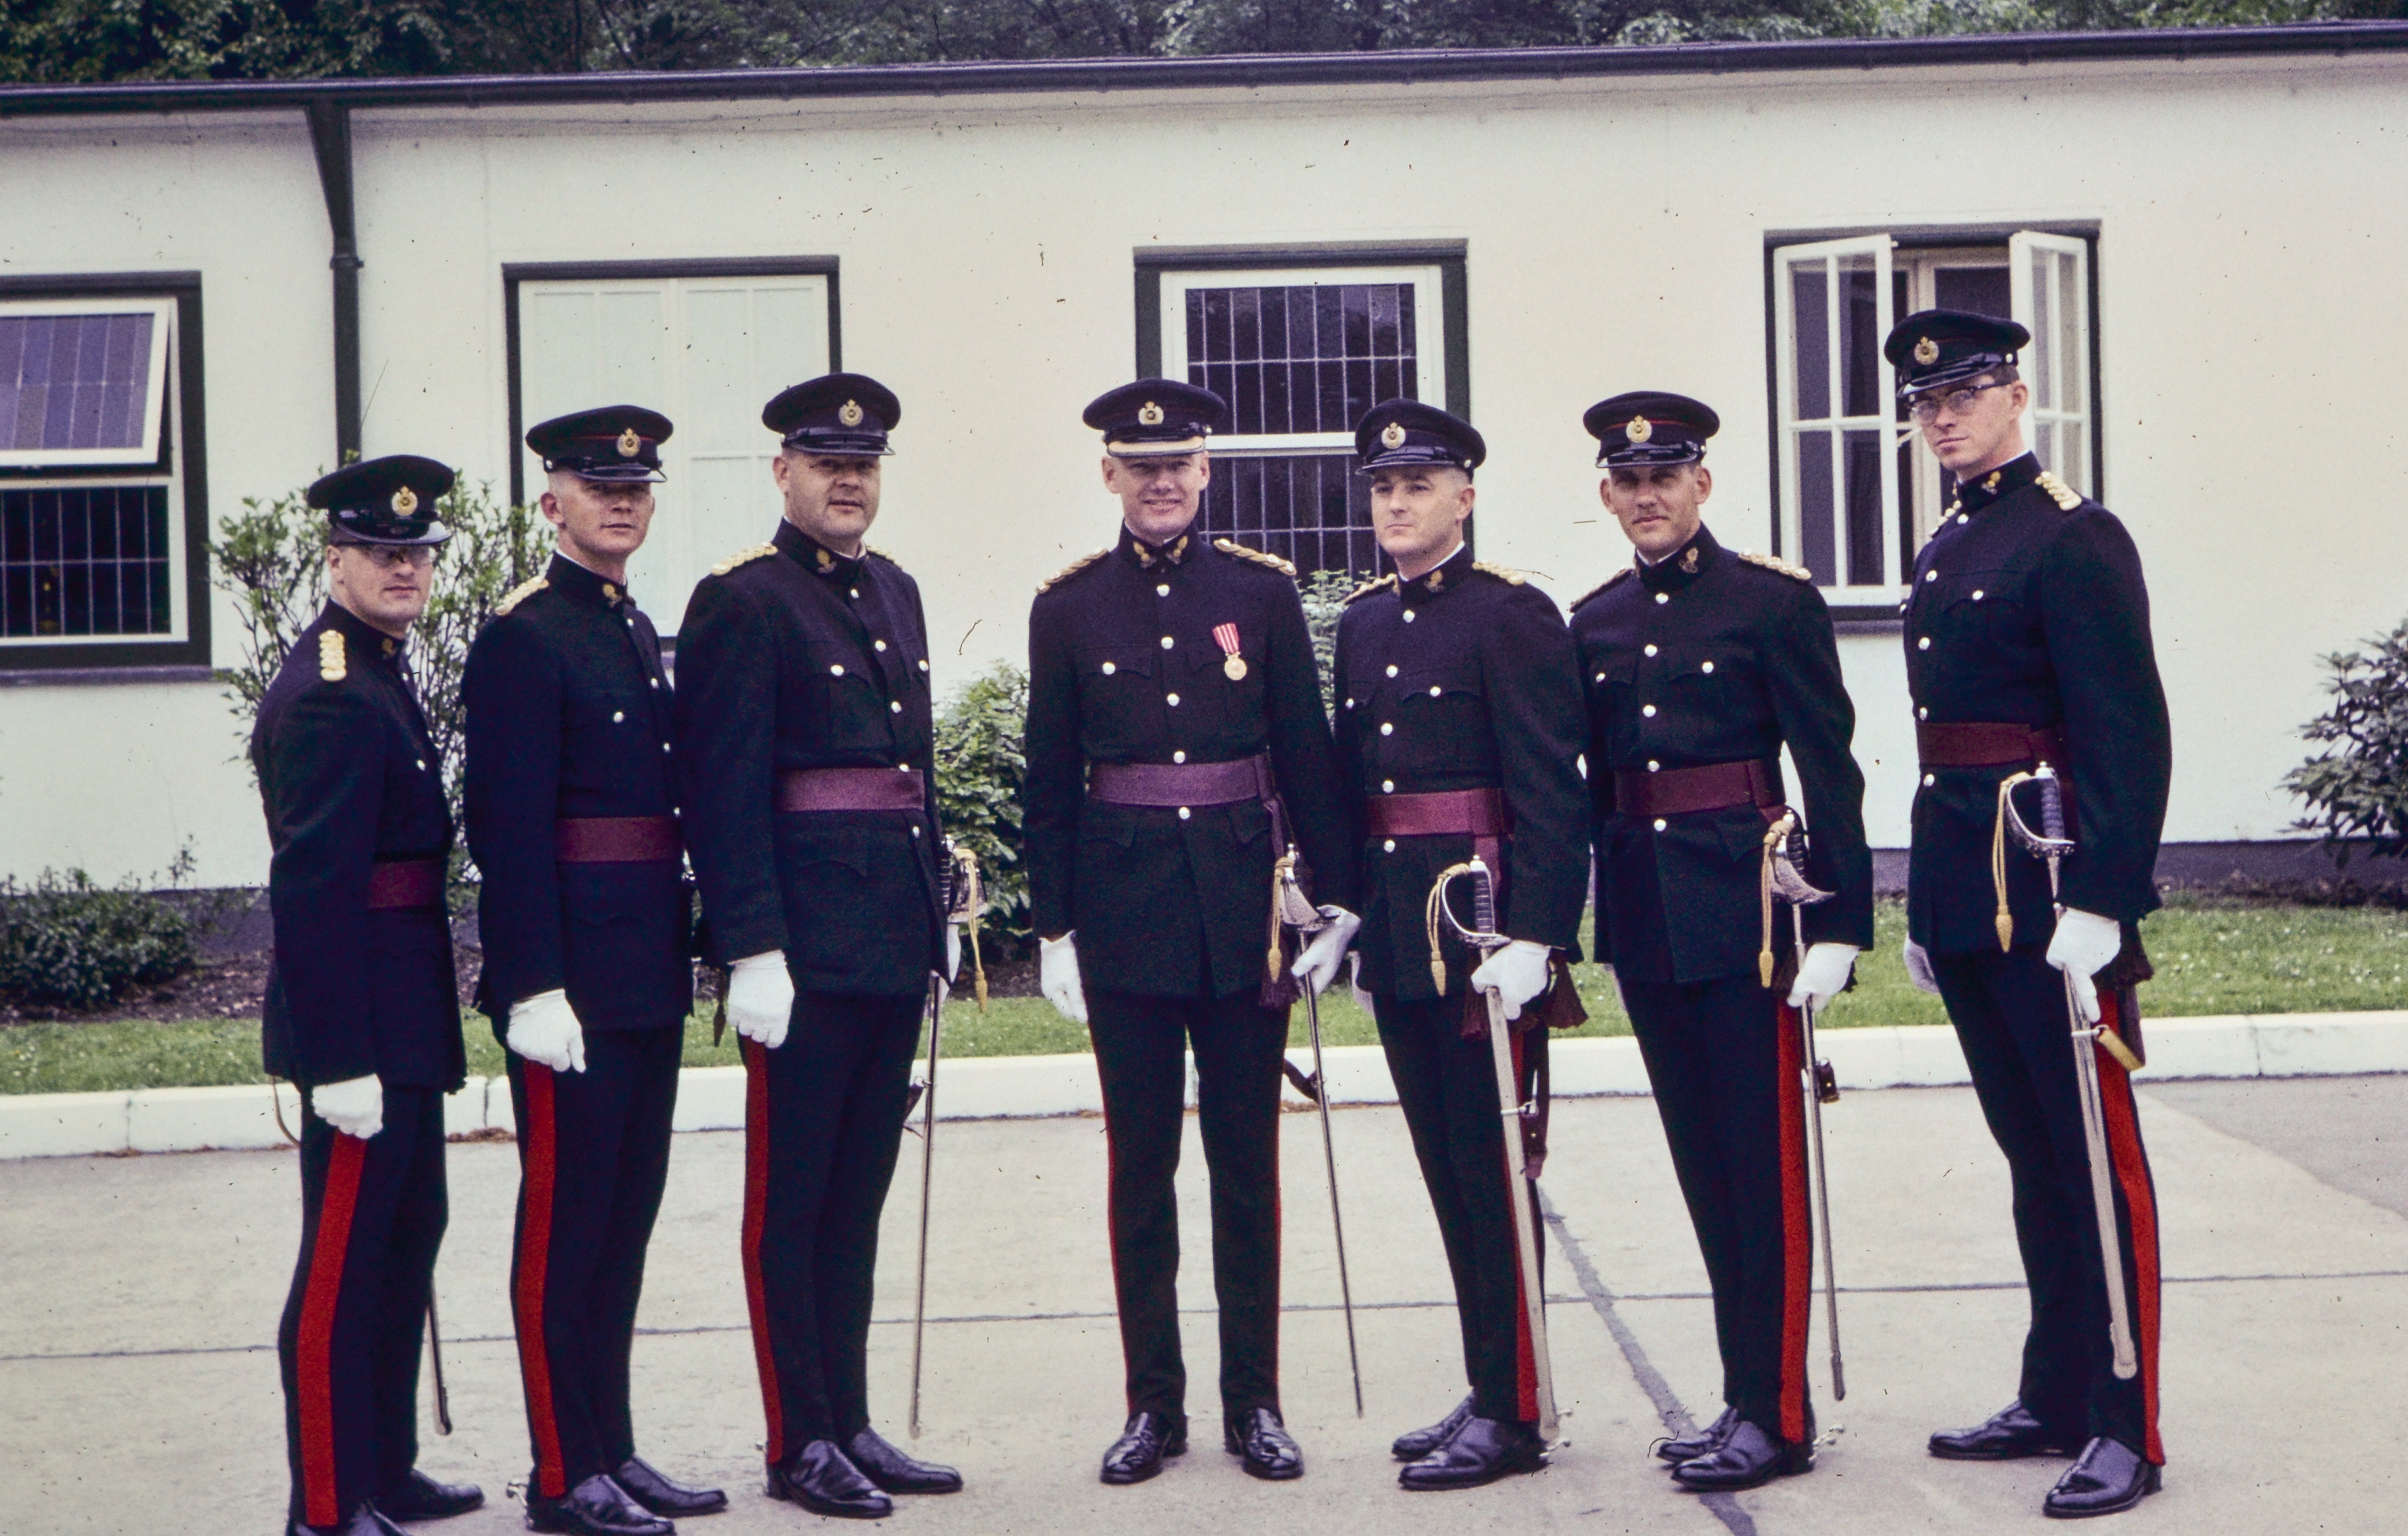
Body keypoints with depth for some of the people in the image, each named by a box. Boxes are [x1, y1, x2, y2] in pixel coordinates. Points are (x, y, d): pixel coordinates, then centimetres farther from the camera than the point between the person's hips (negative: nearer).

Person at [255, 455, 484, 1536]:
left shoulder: (377, 674, 14)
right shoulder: (329, 697, -18)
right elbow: (311, 890, -23)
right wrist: (340, 1058, -25)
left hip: (403, 1020, 11)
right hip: (363, 1025, -11)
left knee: (406, 1238, 18)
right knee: (345, 1259, -4)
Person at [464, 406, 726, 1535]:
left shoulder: (638, 632, 16)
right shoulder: (523, 638, -10)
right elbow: (509, 826, -17)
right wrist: (535, 986, -22)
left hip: (648, 976, 9)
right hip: (571, 977, -9)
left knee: (627, 1216, 13)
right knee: (566, 1217, -1)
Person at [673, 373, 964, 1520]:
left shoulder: (896, 593, 16)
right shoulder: (741, 601, -8)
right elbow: (723, 789, -14)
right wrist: (751, 949, -19)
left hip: (896, 941, 8)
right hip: (805, 943, -8)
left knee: (860, 1191, 13)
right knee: (790, 1198, 1)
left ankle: (852, 1422, 22)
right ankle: (800, 1443, 8)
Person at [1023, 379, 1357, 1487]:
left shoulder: (1262, 590, 4)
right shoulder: (1069, 608, 3)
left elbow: (1308, 753, 4)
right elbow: (1049, 781, 4)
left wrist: (1334, 897, -1)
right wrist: (1053, 928, 0)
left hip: (1241, 905, 0)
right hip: (1126, 912, 0)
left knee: (1247, 1161, 5)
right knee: (1141, 1166, 5)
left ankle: (1255, 1402, 14)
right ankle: (1153, 1403, 15)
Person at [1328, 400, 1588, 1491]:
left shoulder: (1514, 614, -8)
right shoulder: (1362, 624, 14)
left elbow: (1551, 792, -14)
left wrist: (1532, 935, -20)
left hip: (1483, 926, -7)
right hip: (1396, 930, 7)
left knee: (1492, 1166, -3)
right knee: (1447, 1167, 12)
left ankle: (1512, 1412, 4)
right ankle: (1489, 1391, 22)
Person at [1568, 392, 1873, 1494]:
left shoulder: (1775, 600, -4)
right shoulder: (1594, 623, 11)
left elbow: (1829, 771, -7)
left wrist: (1837, 926, -12)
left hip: (1742, 905, -6)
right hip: (1644, 915, 6)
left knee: (1763, 1160, -2)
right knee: (1704, 1163, 11)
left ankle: (1775, 1413, 4)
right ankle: (1748, 1396, 20)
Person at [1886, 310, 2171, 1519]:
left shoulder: (2074, 538, -10)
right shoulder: (1943, 551, 16)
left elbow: (2130, 735, -16)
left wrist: (2098, 903, -21)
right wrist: (1925, 908, 18)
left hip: (2050, 891, -9)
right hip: (1968, 897, 9)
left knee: (2096, 1155, -2)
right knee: (2030, 1150, 14)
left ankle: (2125, 1430, 4)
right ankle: (2056, 1399, 24)